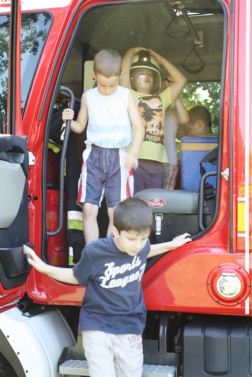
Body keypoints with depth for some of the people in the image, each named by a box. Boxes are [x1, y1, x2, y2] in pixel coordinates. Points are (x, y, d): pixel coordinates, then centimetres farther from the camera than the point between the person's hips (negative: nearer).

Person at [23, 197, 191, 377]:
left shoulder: (141, 245, -8)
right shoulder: (94, 253, -19)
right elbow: (76, 277, 0)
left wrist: (172, 244, 20)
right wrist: (45, 268, -12)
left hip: (130, 327, 4)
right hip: (97, 326, -3)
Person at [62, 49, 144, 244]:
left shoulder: (126, 96, 2)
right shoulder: (88, 97, 7)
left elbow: (139, 127, -1)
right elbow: (80, 126, 16)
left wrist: (134, 153, -15)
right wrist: (69, 120, -7)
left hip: (118, 157, -1)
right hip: (94, 155, 1)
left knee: (115, 212, 0)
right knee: (89, 209, -5)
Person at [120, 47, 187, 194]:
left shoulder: (161, 99, 22)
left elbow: (181, 80, 19)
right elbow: (124, 71, -4)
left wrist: (162, 60, 23)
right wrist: (132, 51, 13)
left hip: (156, 163, 5)